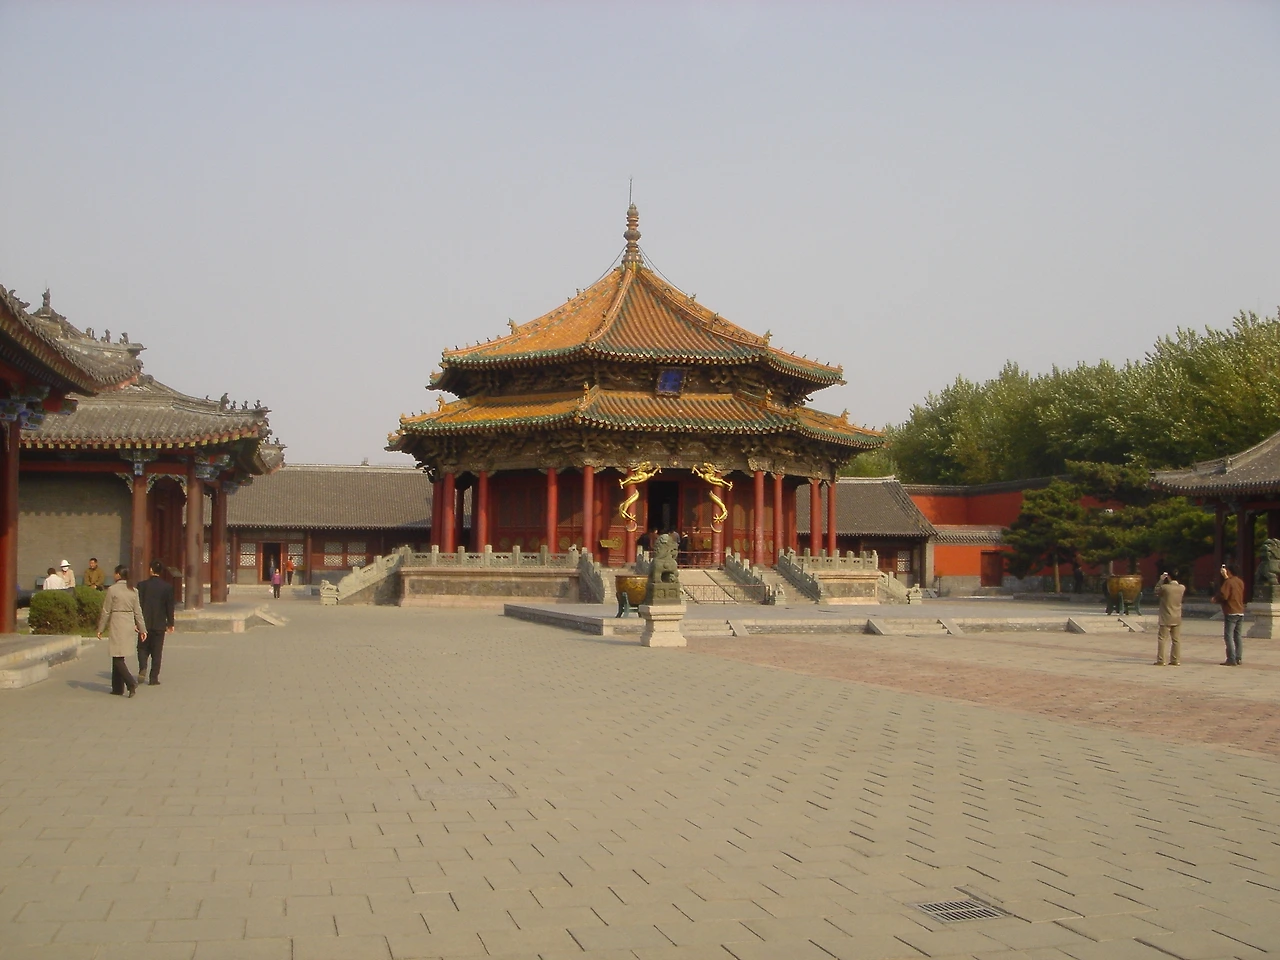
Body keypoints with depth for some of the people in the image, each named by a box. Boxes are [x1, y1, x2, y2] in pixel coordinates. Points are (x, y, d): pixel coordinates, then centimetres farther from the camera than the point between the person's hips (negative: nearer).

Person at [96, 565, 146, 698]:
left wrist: (100, 629, 3)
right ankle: (117, 687, 17)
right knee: (117, 656, 15)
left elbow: (106, 611, -6)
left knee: (118, 658, -4)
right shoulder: (133, 591, 5)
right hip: (130, 625, 6)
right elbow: (138, 611, 8)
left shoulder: (112, 590, -10)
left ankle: (131, 683, -20)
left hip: (117, 625, -6)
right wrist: (142, 628, 14)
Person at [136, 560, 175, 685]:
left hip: (145, 623, 0)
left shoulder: (142, 585, -5)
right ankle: (154, 678, 5)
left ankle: (142, 668, -11)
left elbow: (138, 604, -4)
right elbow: (170, 606, 0)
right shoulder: (167, 587, -4)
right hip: (159, 624, 0)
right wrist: (170, 623, 9)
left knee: (143, 648, 14)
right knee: (157, 652, 6)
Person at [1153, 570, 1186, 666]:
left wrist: (1161, 580, 7)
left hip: (1166, 619, -4)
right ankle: (1176, 660, 11)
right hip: (1177, 619, 4)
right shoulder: (1182, 588, -3)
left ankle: (1161, 660, 0)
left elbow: (1156, 591, 3)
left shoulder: (1164, 587, -16)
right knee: (1176, 640, 9)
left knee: (1162, 639, 2)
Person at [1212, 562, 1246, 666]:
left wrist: (1215, 599, 2)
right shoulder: (1240, 582, 12)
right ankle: (1239, 659, 10)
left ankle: (1231, 660, -11)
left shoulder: (1228, 582, -12)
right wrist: (1226, 577, 28)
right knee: (1238, 636, 10)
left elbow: (1223, 595, -20)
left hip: (1231, 613, -8)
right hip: (1240, 612, 8)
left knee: (1228, 636, -6)